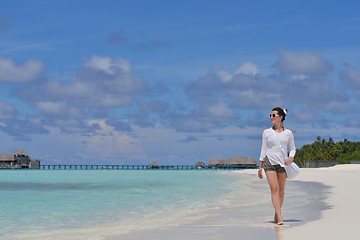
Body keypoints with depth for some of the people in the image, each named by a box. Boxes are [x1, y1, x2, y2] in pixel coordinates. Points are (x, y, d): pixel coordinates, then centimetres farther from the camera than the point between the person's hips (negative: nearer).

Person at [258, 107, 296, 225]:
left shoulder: (288, 133, 6)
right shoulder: (267, 132, 6)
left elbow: (292, 148, 12)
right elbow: (263, 149, 9)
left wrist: (290, 157, -10)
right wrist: (260, 167, 6)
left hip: (282, 163, 1)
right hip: (269, 162, -1)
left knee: (281, 190, 5)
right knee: (274, 188, -14)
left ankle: (276, 215, 18)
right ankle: (279, 216, -19)